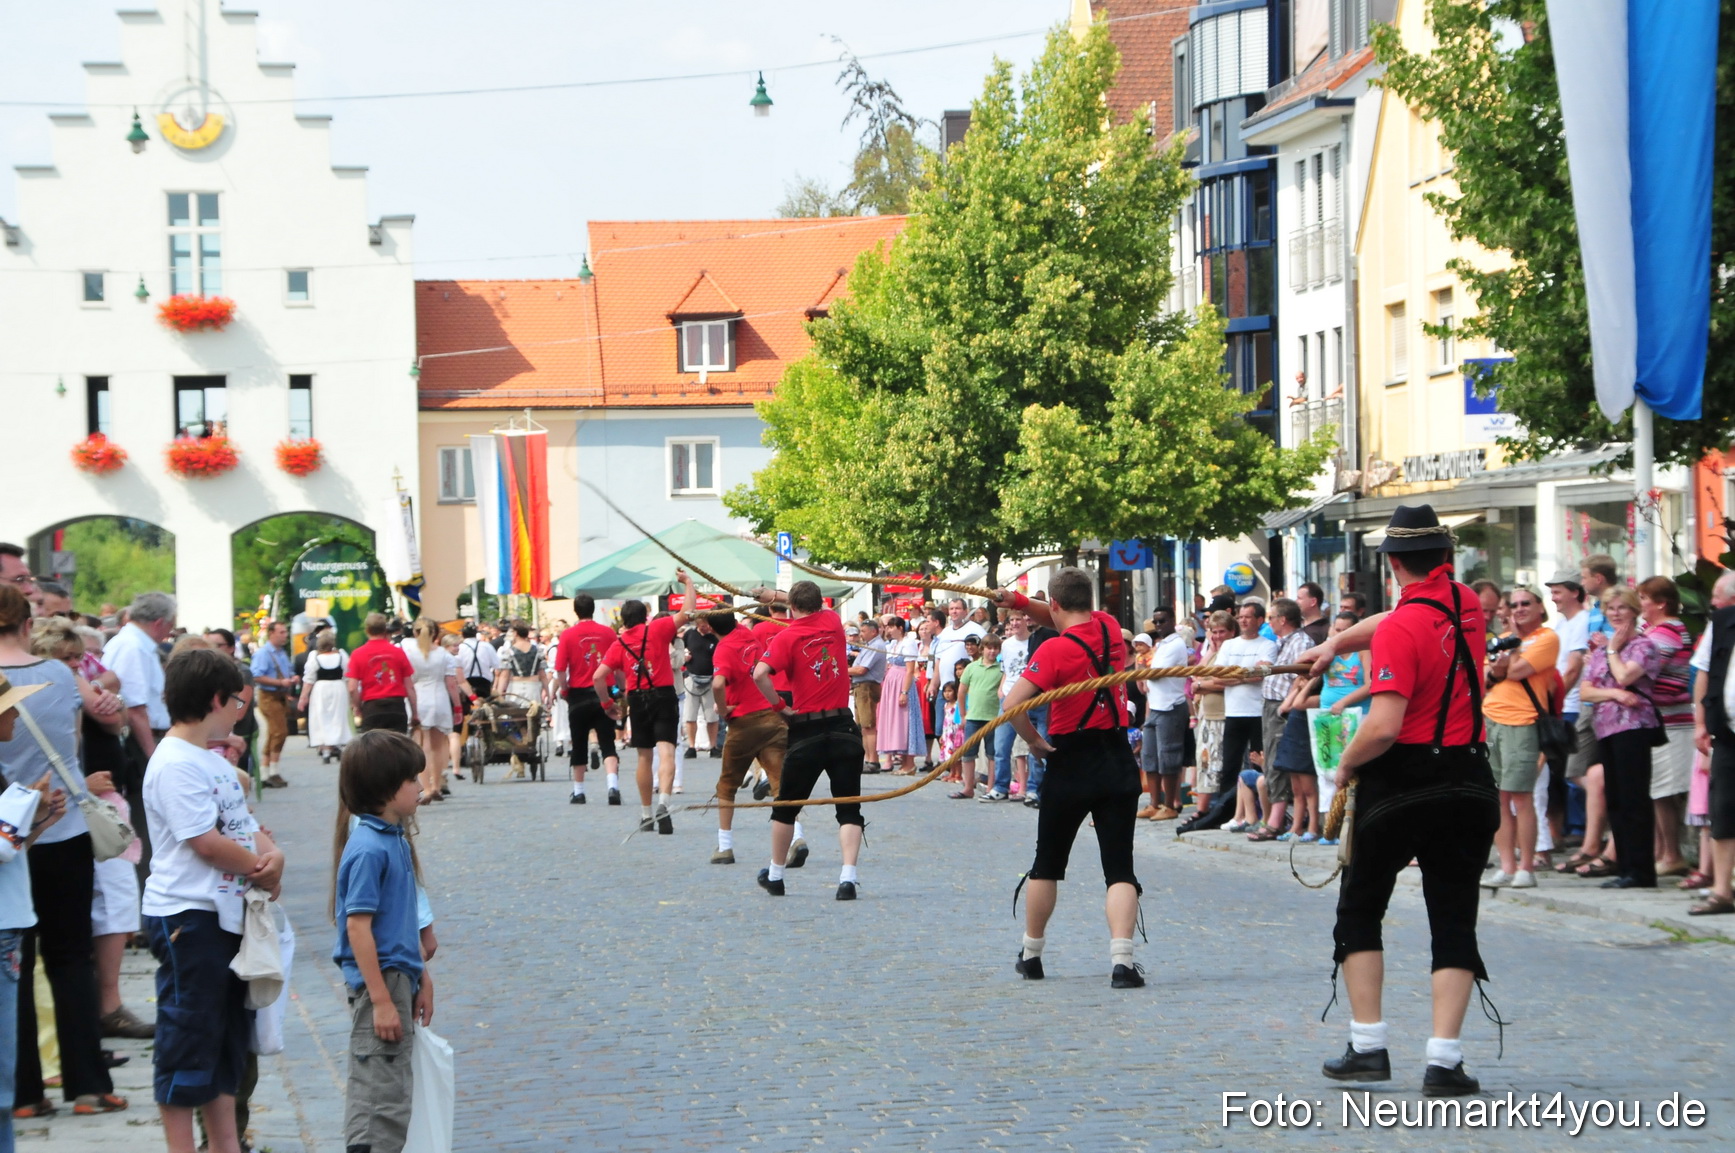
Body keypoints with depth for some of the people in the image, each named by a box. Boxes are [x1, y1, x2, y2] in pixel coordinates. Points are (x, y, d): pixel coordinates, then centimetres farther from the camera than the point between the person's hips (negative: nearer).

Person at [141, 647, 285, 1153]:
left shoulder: (214, 760, 16)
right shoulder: (175, 764, -16)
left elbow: (247, 824, 17)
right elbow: (207, 842, -22)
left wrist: (272, 854, -6)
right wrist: (262, 872, -9)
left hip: (229, 912, 10)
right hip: (189, 916, -10)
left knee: (230, 1034, 15)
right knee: (189, 1036, -3)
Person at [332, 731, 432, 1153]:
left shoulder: (396, 840, 10)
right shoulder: (368, 849, -19)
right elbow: (358, 927, -21)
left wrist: (421, 977, 22)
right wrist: (381, 1000, -22)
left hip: (398, 977, 10)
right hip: (379, 980, -10)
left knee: (372, 1092, 17)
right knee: (384, 1095, -7)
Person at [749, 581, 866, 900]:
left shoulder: (788, 637, -6)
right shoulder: (833, 622, 6)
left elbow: (760, 674, -21)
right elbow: (821, 606, 31)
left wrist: (780, 706, -7)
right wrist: (776, 595, 36)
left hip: (806, 731, -2)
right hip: (844, 727, 2)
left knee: (786, 806, 15)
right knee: (849, 810, 2)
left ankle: (775, 875, 26)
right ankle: (848, 877, -13)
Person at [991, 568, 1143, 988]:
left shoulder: (1055, 650, -14)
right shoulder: (1110, 627, 4)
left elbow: (1013, 704, -24)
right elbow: (1070, 621, 23)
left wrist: (1035, 741, -8)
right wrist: (1020, 602, 8)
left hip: (1071, 764, -3)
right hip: (1119, 762, 3)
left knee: (1047, 865, 15)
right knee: (1119, 868, -2)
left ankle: (1031, 954, 26)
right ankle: (1122, 959, -20)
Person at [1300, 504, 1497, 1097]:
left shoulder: (1400, 628, -16)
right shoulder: (1467, 605, 5)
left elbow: (1384, 726, -23)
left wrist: (1346, 765, -7)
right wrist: (1336, 643, 27)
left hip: (1401, 785, -5)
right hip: (1469, 781, 5)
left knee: (1360, 912, 13)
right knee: (1454, 922, 5)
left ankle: (1368, 1047, 10)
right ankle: (1444, 1059, -4)